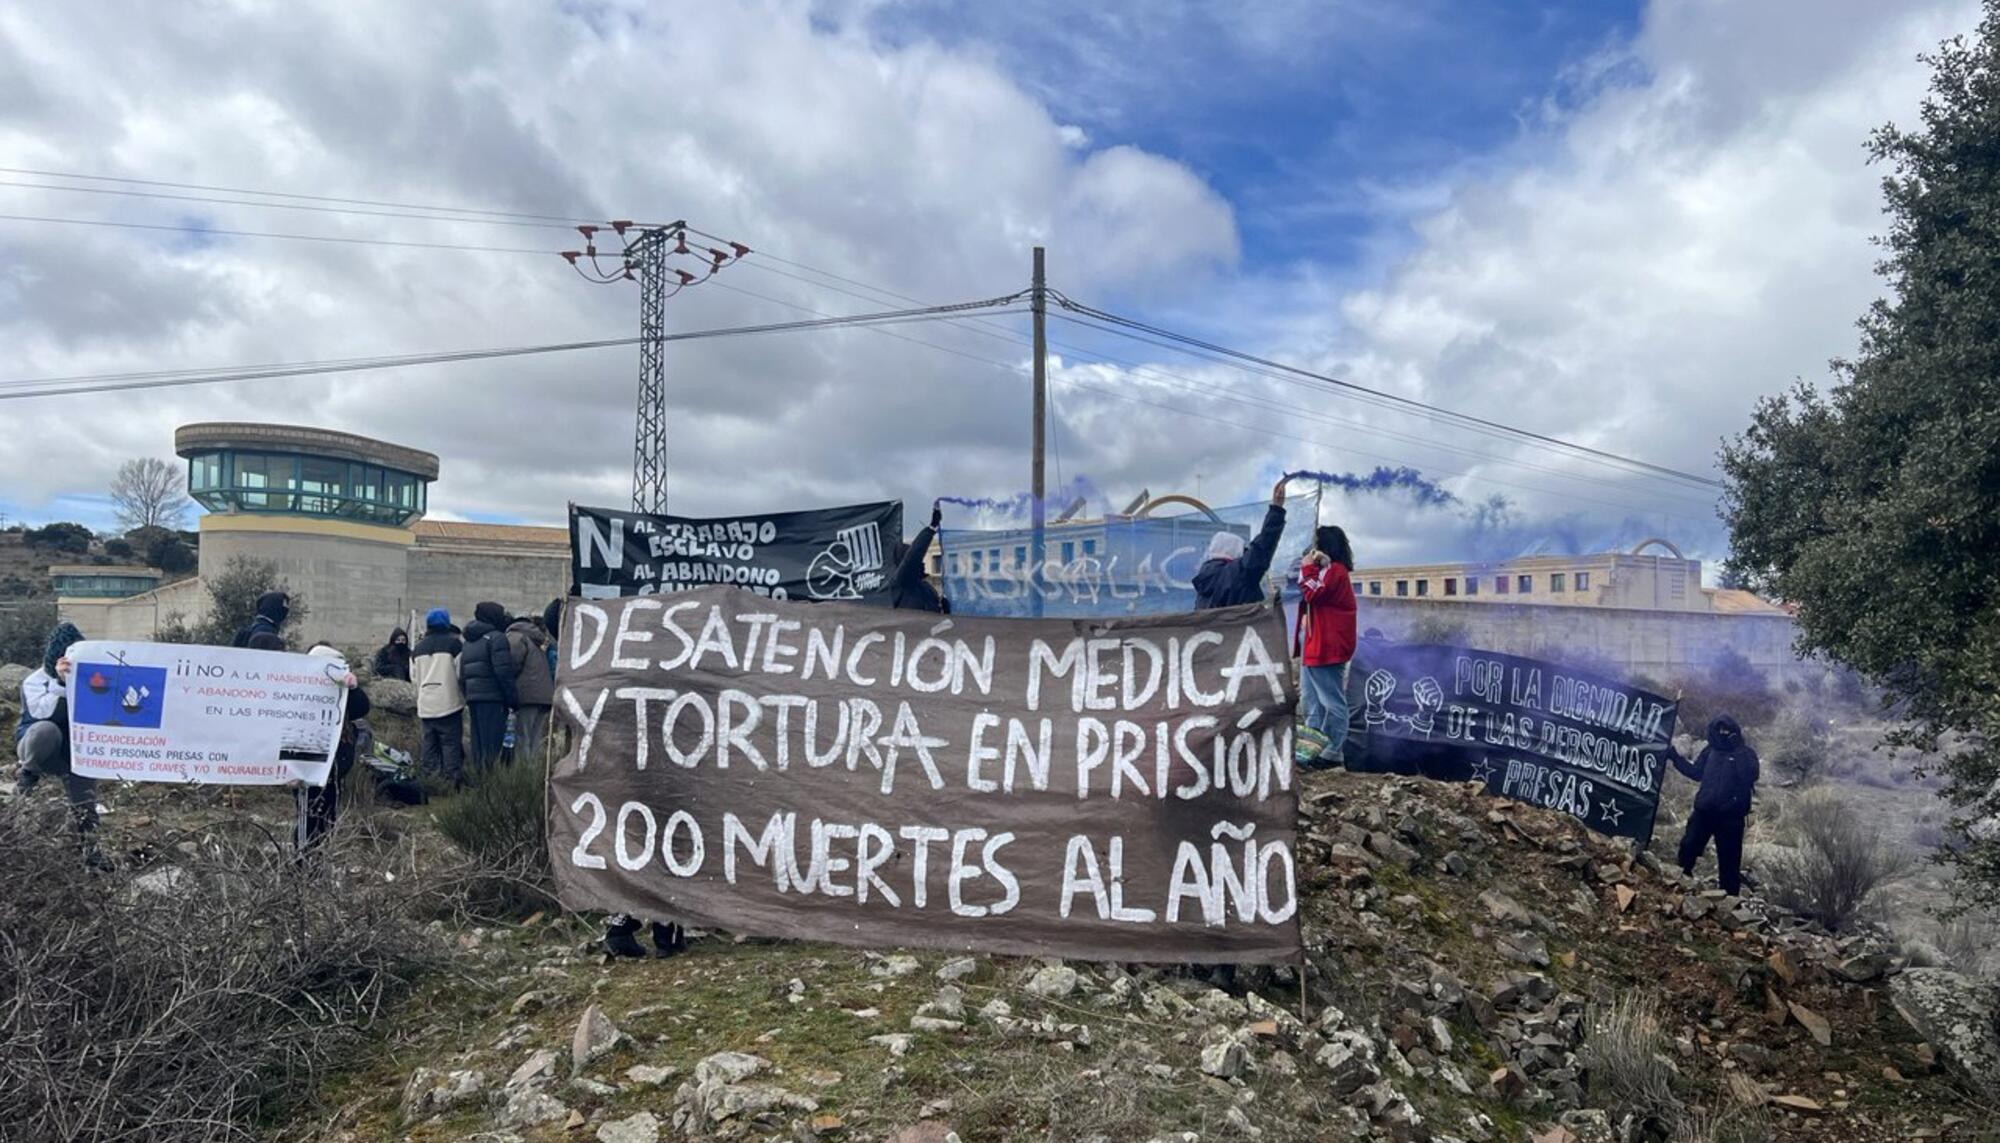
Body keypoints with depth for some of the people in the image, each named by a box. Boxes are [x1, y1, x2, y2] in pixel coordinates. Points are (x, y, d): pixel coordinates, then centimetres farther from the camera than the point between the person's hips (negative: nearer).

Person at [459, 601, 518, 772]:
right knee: (492, 744, -9)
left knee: (478, 742, 11)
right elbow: (503, 672, -14)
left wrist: (467, 697, 20)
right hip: (493, 698, -8)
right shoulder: (496, 638, -7)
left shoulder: (468, 642, 19)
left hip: (472, 696, 8)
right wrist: (512, 698, -10)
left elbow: (462, 675, 19)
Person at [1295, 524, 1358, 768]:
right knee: (1310, 697, 16)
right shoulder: (1328, 570, 20)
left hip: (1327, 646, -11)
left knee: (1332, 700, -7)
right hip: (1316, 644, 11)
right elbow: (1315, 600, 17)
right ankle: (1313, 746, 22)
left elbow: (1313, 593, -22)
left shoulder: (1334, 570, -12)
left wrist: (1307, 568, -11)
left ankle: (1333, 752, -5)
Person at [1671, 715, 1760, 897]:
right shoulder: (1710, 750, 11)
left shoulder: (1746, 753, 0)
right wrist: (1675, 757, 13)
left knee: (1729, 859, 3)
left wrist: (1739, 753, -24)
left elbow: (1750, 776, -18)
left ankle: (1730, 896, 10)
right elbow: (1695, 773, 18)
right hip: (1704, 811, 3)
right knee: (1688, 847, -4)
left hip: (1730, 815, -3)